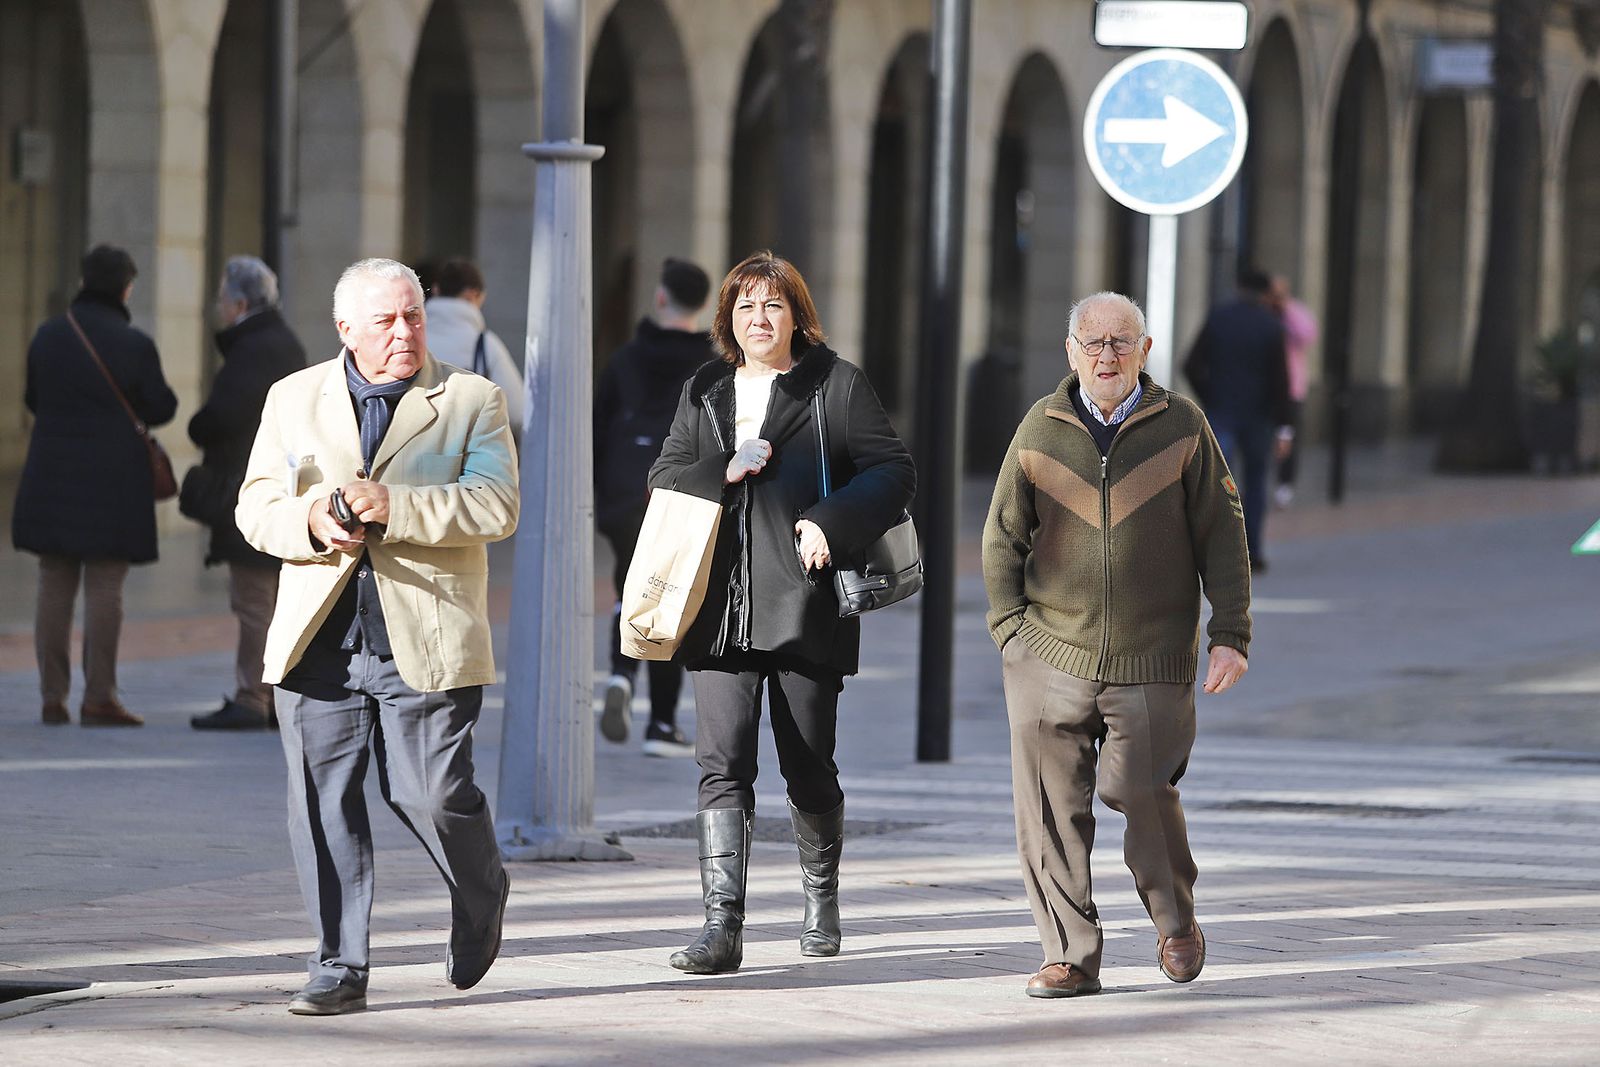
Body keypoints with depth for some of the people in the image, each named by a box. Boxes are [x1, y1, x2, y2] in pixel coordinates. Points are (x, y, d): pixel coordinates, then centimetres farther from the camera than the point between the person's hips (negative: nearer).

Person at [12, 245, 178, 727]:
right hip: (113, 483, -4)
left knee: (54, 587, 9)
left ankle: (53, 697, 8)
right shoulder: (134, 344, -11)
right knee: (105, 588, -1)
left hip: (52, 478, 4)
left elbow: (33, 399, 11)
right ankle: (98, 697, -4)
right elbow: (161, 408, -4)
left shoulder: (48, 337, 0)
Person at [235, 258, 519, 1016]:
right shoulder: (293, 399, 13)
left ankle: (481, 902, 27)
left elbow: (496, 506, -8)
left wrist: (395, 509, -18)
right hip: (318, 642, 3)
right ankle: (339, 972, 6)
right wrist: (310, 523, -12)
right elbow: (255, 506, 10)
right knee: (322, 804, -1)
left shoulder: (471, 400, 5)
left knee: (432, 795, -4)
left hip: (425, 644, -3)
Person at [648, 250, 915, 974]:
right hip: (721, 609, 2)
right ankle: (722, 925, -15)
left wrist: (832, 522, -16)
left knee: (808, 765, 7)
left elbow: (894, 471, -1)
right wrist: (724, 471, -8)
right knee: (722, 763, -9)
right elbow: (663, 479, 12)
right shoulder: (703, 392, 16)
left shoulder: (837, 386, 3)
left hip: (805, 606, -2)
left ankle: (821, 898, 31)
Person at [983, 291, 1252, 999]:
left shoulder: (1181, 427, 2)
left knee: (1142, 793, -3)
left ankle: (1174, 919, 25)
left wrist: (1229, 635, -2)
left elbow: (1221, 535, 4)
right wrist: (1012, 629, 3)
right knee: (1049, 806, -4)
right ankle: (1070, 955, 5)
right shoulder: (1041, 430, 6)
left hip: (1151, 661, -1)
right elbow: (1003, 536, 12)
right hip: (1050, 659, 1)